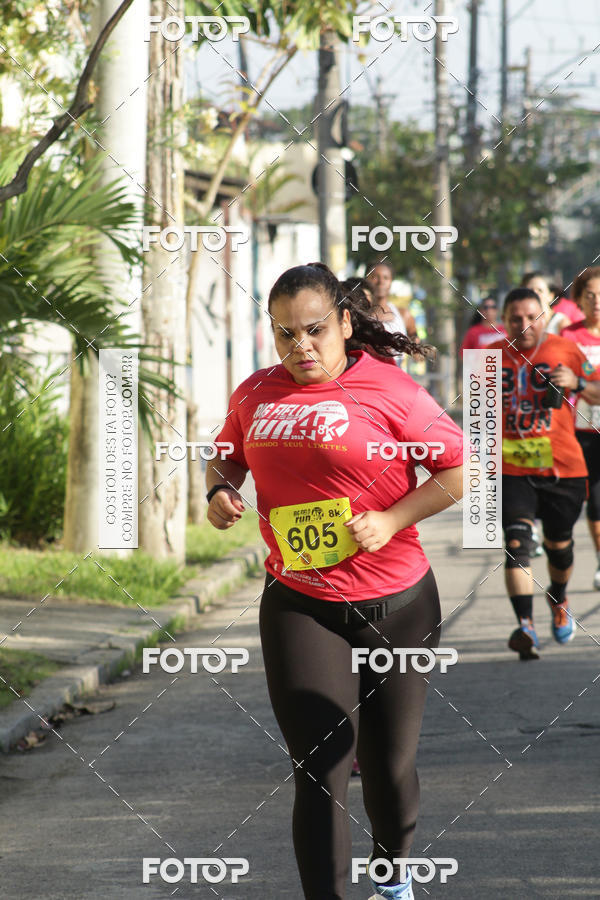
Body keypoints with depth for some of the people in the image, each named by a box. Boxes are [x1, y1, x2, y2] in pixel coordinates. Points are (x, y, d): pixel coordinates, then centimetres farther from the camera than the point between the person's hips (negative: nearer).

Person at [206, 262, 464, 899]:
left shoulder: (388, 389, -9)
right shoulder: (255, 395, 5)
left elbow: (458, 470, -6)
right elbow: (226, 454, 24)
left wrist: (390, 520, -16)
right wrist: (219, 490, 2)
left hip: (395, 605, -2)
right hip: (298, 607, 2)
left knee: (389, 765, 11)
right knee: (320, 770, -9)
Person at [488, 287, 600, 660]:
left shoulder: (566, 350, 1)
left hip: (563, 466, 0)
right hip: (511, 468, 0)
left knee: (559, 544, 14)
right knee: (517, 541, -17)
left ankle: (559, 601, 45)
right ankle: (525, 626, -24)